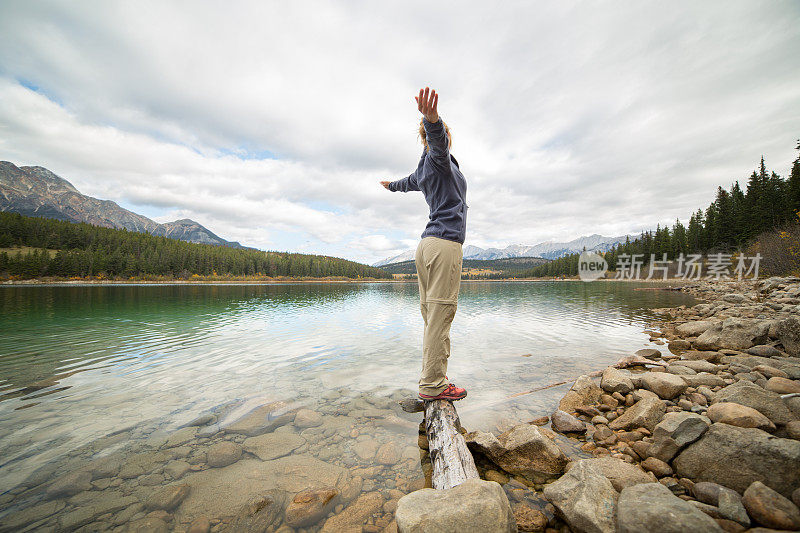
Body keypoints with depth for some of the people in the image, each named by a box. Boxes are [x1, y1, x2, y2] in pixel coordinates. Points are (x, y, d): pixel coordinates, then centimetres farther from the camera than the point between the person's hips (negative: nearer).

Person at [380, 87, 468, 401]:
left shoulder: (425, 168, 26)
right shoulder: (438, 158, 2)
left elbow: (407, 183, 46)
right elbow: (437, 140, -21)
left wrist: (390, 185, 68)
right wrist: (432, 119, -43)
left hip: (427, 244, 9)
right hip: (445, 243, -9)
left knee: (432, 315, 7)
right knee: (440, 314, -9)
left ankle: (430, 379, 14)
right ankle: (433, 385, -4)